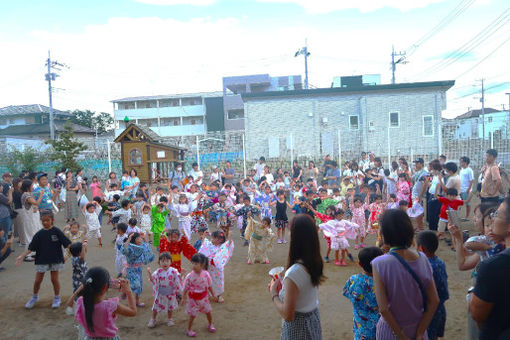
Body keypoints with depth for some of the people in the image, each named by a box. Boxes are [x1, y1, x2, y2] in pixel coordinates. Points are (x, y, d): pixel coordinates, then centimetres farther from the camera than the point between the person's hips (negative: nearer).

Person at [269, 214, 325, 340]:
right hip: (314, 319, 7)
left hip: (297, 325, -7)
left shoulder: (294, 273, -30)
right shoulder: (316, 263, -8)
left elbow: (288, 315, -26)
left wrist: (274, 294, -14)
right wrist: (283, 284, 5)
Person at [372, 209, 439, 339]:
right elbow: (434, 301, -8)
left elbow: (383, 309, -22)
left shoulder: (379, 264, -23)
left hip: (391, 329, -3)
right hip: (418, 327, 3)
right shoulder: (422, 258, -11)